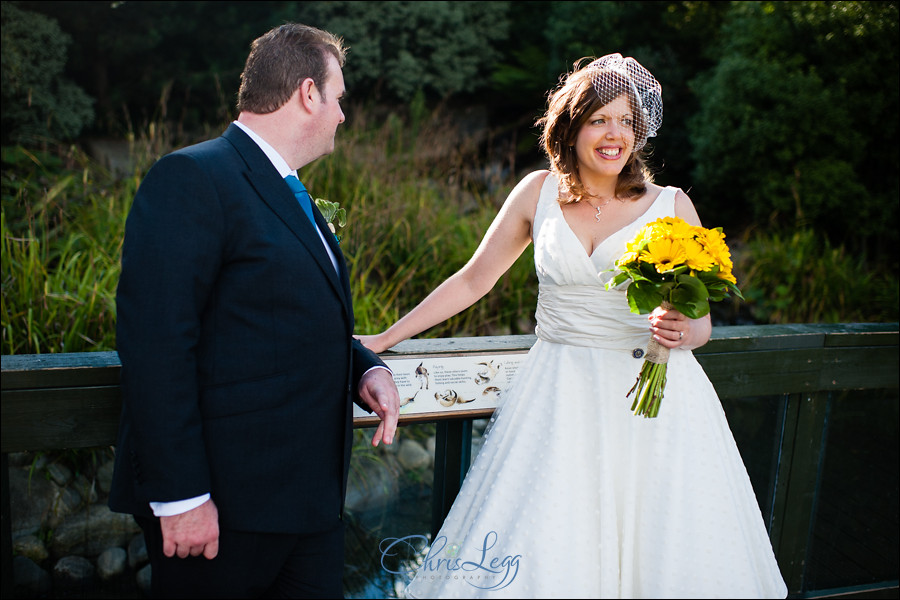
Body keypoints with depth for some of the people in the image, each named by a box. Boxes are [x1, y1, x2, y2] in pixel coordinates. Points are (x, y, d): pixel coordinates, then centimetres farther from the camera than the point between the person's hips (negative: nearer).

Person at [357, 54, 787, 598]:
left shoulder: (671, 206, 1)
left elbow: (701, 321, 7)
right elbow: (474, 279, 10)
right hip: (559, 396, 1)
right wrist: (382, 340, 9)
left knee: (670, 556, 4)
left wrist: (682, 332, -18)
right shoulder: (539, 192, 4)